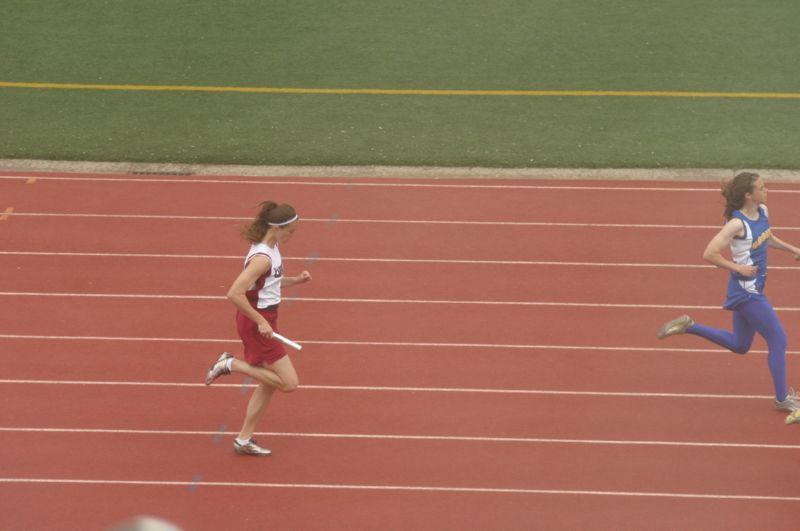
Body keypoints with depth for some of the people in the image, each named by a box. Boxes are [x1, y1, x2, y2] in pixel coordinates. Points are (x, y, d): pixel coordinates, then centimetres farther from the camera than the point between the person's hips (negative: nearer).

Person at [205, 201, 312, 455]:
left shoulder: (271, 248, 5)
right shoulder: (262, 258, -25)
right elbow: (234, 294, -30)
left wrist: (295, 280, 6)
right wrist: (260, 322, -24)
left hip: (263, 321, 10)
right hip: (257, 323, -10)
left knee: (269, 383, 16)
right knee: (288, 383, -6)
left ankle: (244, 439, 24)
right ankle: (231, 364, 0)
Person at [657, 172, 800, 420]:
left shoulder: (762, 211, 3)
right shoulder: (737, 224, -24)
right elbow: (709, 254, -24)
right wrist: (739, 268, -23)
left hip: (753, 289, 9)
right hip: (746, 291, -9)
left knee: (739, 345, 22)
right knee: (778, 340, -2)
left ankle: (689, 326, 27)